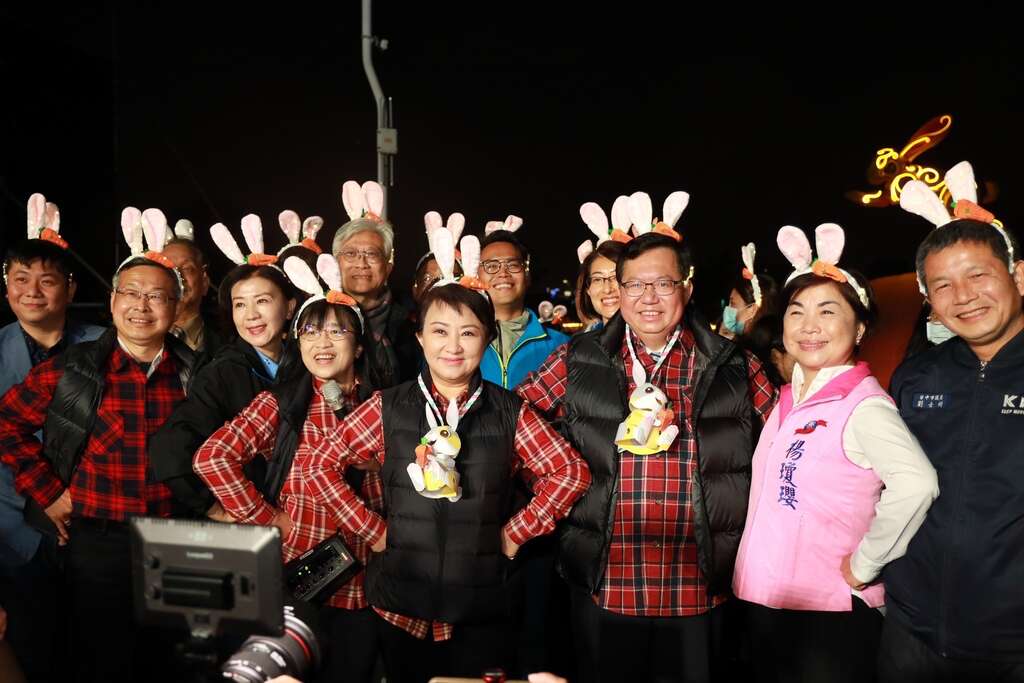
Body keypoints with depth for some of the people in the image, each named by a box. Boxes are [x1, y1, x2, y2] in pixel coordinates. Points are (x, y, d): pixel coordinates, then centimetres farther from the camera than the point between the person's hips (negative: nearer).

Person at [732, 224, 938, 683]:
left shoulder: (863, 405, -17)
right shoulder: (790, 399, 6)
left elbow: (915, 483, -33)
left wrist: (863, 566, -23)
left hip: (829, 615, -7)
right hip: (766, 604, 7)